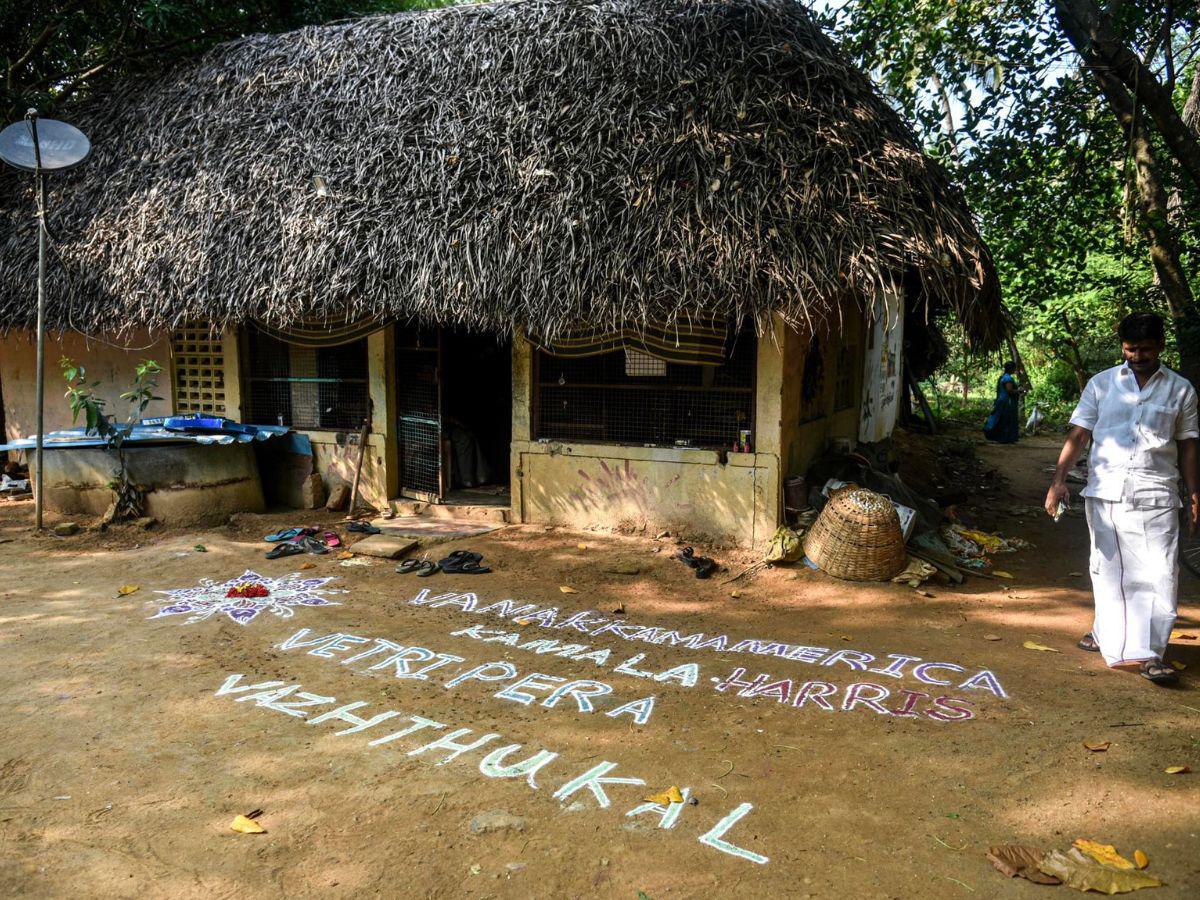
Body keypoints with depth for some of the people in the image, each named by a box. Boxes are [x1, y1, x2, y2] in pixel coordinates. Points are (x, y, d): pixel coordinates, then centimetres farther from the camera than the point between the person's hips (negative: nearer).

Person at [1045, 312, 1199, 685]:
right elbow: (1078, 434, 2)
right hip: (1105, 492, 1)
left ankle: (1149, 654, -5)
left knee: (1159, 573, -8)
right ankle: (1108, 632, 30)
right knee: (1108, 568, 11)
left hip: (1155, 496, -1)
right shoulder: (1102, 384, 7)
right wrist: (1059, 481, -8)